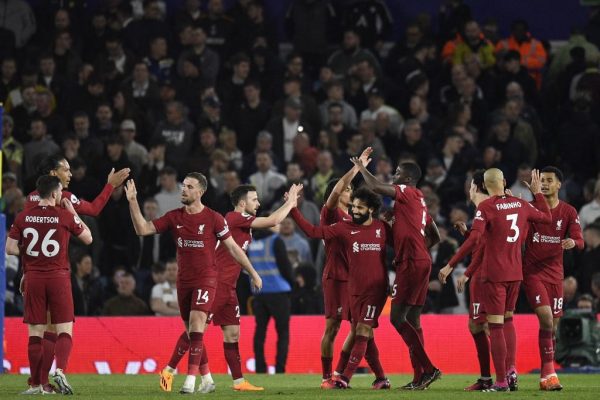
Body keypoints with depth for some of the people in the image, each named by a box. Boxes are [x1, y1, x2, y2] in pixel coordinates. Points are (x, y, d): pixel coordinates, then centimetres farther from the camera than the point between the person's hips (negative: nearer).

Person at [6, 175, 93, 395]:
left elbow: (10, 248, 1)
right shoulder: (65, 216, -5)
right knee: (65, 330, 1)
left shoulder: (23, 217, 1)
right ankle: (60, 371, -20)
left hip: (33, 278, 2)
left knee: (35, 333, 5)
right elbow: (88, 238, 8)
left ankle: (36, 384, 4)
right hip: (58, 278, -2)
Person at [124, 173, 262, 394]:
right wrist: (133, 202, -10)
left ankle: (191, 378, -25)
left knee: (196, 324, -20)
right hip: (183, 281, 5)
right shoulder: (174, 217, 4)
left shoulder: (213, 218, -7)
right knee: (191, 330, 9)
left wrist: (253, 273, 3)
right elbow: (142, 229, 0)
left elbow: (233, 247, 0)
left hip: (205, 280, -5)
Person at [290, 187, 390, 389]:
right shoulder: (345, 228, 2)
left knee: (362, 332, -11)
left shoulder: (382, 228, 1)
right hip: (355, 289, 3)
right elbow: (313, 231, -2)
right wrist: (293, 209, -7)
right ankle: (381, 378, 16)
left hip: (377, 288, -3)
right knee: (366, 336, 6)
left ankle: (345, 377, -15)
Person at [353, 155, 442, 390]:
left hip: (411, 264, -9)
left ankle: (428, 369, -16)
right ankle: (419, 377, 7)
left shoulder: (407, 193, -5)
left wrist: (361, 168, -2)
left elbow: (376, 187, -17)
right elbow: (435, 236, 25)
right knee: (412, 321, 9)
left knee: (397, 318, -11)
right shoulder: (419, 201, 21)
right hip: (421, 262, 9)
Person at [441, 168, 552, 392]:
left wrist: (451, 265, -16)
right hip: (516, 273, 6)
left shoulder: (486, 207, -10)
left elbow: (474, 240, -19)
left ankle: (501, 381, -5)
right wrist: (537, 193, 32)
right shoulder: (520, 204, 5)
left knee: (496, 326, -3)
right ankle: (511, 369, 8)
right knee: (507, 320, 20)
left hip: (494, 274, -6)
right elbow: (547, 218, 22)